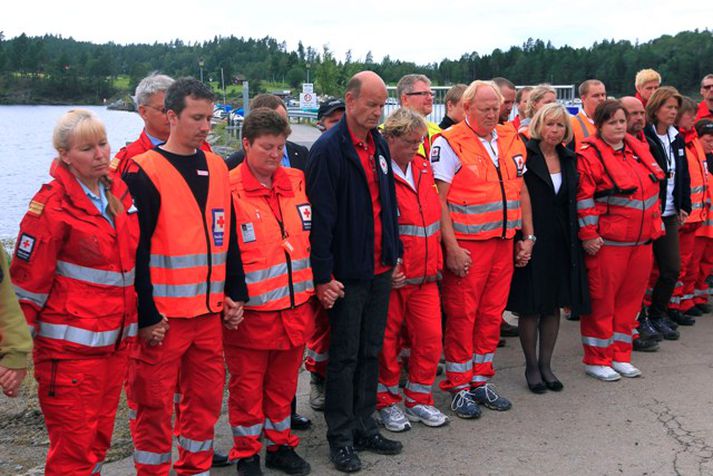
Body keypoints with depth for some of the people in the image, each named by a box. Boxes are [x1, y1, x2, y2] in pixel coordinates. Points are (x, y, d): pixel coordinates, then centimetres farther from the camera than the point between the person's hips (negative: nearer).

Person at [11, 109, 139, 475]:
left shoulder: (120, 191, 7)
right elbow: (27, 280, -11)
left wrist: (141, 318, 18)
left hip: (117, 341, 6)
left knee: (99, 440, 16)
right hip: (70, 345, -6)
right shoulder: (52, 204, -13)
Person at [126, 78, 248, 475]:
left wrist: (236, 293, 11)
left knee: (207, 397, 14)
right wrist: (146, 315, -13)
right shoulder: (145, 173, -9)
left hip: (210, 312, 6)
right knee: (155, 403, 4)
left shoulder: (218, 168, 10)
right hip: (163, 316, -6)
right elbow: (135, 249, -12)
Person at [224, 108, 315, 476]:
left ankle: (281, 445, 35)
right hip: (251, 311, -4)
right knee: (247, 387, 10)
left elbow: (311, 237, 15)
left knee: (283, 384, 18)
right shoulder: (228, 189, -11)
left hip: (295, 307, 5)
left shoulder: (297, 181, 5)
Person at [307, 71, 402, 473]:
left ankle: (364, 426, 26)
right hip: (347, 273, -7)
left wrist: (395, 252, 13)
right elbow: (321, 216, -16)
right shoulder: (328, 149, -13)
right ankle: (341, 437, 15)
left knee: (371, 352, 14)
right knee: (344, 356, 3)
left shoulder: (379, 144, 10)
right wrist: (324, 275, -18)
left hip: (381, 269, 7)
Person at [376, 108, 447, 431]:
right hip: (390, 277, -6)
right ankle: (387, 403, 24)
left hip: (425, 274, 6)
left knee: (430, 338, 7)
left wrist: (435, 260, 16)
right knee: (387, 341, 7)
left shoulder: (423, 167, 10)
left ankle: (419, 400, 25)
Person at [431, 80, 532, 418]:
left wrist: (528, 236, 12)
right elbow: (438, 199, -13)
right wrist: (452, 247, -17)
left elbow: (521, 190, 17)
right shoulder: (450, 143, -8)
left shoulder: (511, 140, 11)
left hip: (504, 243, 6)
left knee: (492, 314, 12)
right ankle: (458, 387, 13)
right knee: (461, 315, 1)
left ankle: (481, 381, 24)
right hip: (466, 247, -6)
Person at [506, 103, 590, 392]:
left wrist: (576, 238, 7)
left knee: (555, 305, 10)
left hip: (561, 243, 5)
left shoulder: (569, 159, 10)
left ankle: (546, 364, 23)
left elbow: (573, 202, 14)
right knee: (530, 306, 3)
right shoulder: (525, 155, -7)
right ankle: (531, 366, 17)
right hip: (531, 240, -5)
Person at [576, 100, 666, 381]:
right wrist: (588, 235, -17)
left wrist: (655, 226, 17)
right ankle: (596, 360, 13)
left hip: (641, 241, 7)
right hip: (607, 242, -7)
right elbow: (583, 199, -14)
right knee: (601, 300, 1)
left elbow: (652, 188, 19)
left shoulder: (638, 149, 12)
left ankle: (620, 356, 25)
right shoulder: (589, 155, -11)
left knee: (630, 299, 13)